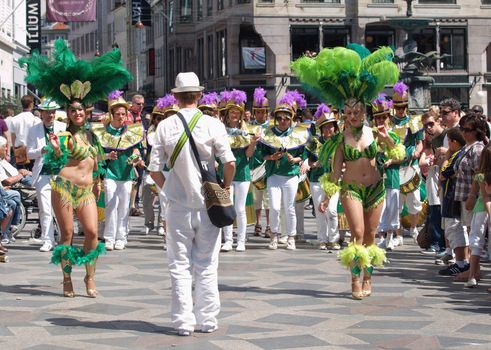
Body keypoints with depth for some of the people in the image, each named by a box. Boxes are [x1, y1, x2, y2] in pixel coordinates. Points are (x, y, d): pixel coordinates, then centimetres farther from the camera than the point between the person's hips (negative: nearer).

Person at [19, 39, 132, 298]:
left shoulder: (91, 135, 13)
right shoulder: (65, 136, -6)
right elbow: (55, 163, -16)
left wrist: (97, 182, 24)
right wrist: (56, 149, -34)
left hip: (86, 190, 5)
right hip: (65, 188, -5)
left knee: (92, 232, -6)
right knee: (67, 233, 0)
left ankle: (90, 277, 4)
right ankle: (67, 279, 9)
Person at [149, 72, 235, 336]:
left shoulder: (165, 127, -2)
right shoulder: (212, 125, -6)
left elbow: (154, 169, -4)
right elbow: (229, 162, -11)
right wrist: (225, 187, 6)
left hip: (178, 205, 0)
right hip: (208, 204, 0)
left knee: (180, 265, 6)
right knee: (206, 265, 8)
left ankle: (183, 322, 5)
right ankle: (207, 320, 10)